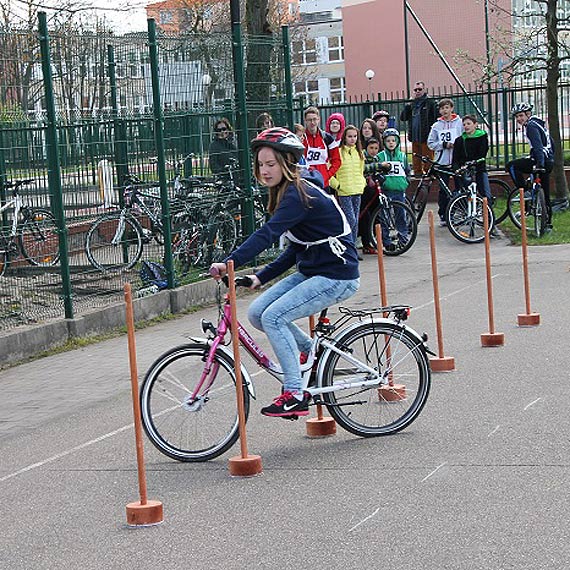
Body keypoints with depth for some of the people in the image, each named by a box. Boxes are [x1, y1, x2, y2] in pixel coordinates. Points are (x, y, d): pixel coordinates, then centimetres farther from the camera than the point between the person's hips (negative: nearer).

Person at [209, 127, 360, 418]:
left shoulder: (299, 195, -19)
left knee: (274, 317, -20)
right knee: (257, 312, 1)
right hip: (312, 272, 10)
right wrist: (261, 277, 7)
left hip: (337, 276, -10)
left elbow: (267, 234, -32)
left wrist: (230, 262, -39)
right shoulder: (289, 192, 10)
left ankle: (295, 395, -13)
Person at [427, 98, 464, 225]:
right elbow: (430, 143, 6)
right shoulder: (436, 126, 7)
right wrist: (444, 145, -9)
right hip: (442, 161, 1)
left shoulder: (459, 123, 4)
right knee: (443, 189, 1)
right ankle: (443, 216, 8)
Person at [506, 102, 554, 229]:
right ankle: (548, 222, 21)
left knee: (511, 166, -7)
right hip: (548, 162, 10)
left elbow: (538, 146, -23)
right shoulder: (537, 123, 21)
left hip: (542, 161, -10)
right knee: (545, 194, 16)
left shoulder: (531, 126, -10)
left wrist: (539, 164, -32)